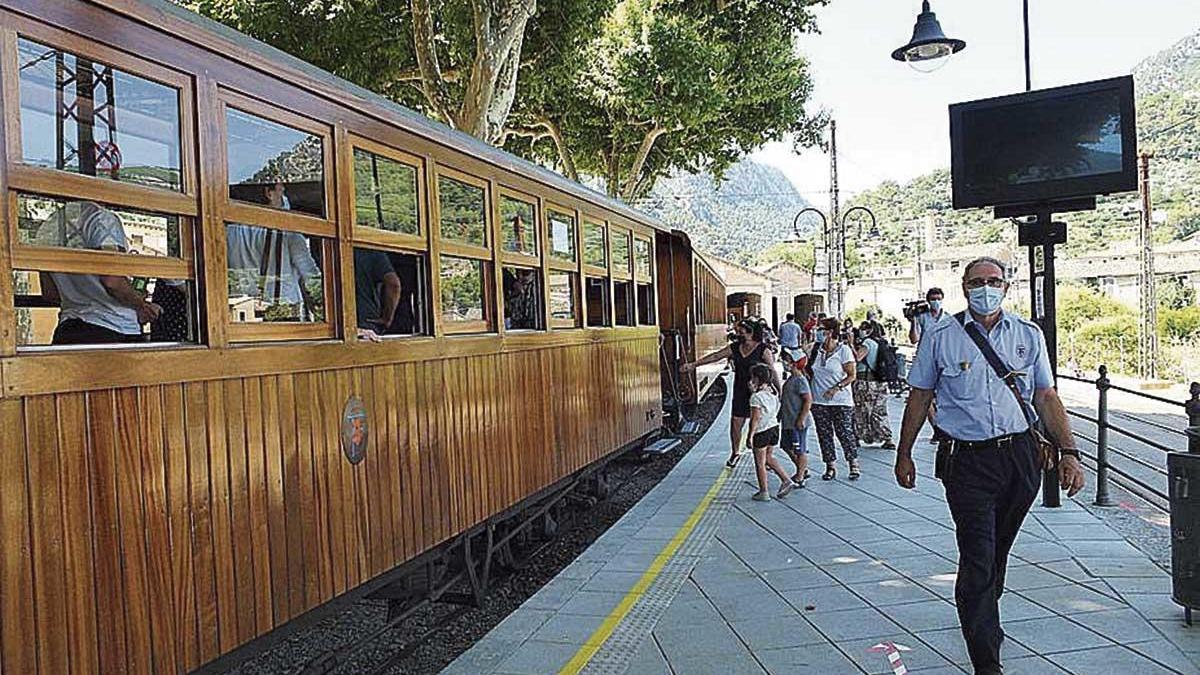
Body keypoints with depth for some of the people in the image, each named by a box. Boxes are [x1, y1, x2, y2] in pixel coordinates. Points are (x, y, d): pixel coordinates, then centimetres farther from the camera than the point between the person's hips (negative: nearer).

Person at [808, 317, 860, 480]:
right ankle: (831, 466, 17)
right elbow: (808, 370, 16)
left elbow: (851, 376, -7)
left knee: (844, 432, -1)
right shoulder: (815, 350, 5)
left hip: (841, 401, -4)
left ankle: (853, 464, 16)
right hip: (819, 401, 4)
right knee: (824, 434, 7)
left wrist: (836, 388, -18)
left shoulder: (843, 350, -7)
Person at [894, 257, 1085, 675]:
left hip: (1020, 457, 3)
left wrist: (1068, 452, 1)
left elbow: (1046, 397, 10)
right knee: (977, 558, -7)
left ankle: (982, 619, 41)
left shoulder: (1028, 335, 8)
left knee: (998, 550, 17)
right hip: (967, 461, -3)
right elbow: (919, 399, 8)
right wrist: (904, 454, 9)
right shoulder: (940, 338, 2)